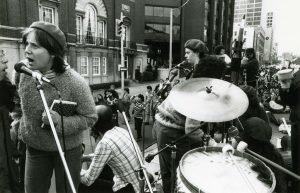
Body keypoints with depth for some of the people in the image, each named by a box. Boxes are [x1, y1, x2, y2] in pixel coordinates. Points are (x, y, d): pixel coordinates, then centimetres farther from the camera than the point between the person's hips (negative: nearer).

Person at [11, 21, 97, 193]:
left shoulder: (75, 82, -29)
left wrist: (60, 121, -32)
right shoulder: (23, 70, -13)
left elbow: (90, 117, -19)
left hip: (67, 148, -4)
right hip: (35, 146, 4)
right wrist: (20, 121, 8)